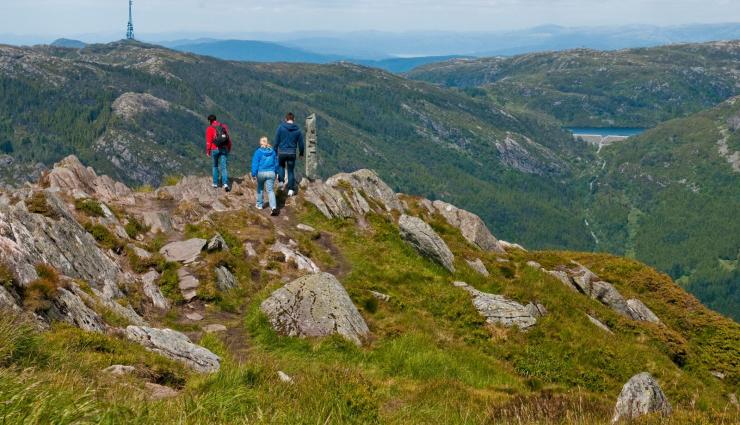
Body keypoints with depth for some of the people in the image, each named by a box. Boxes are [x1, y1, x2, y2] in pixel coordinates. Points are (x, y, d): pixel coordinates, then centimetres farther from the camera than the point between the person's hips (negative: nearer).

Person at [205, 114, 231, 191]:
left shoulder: (210, 128, -4)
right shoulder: (224, 126, 8)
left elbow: (208, 141, -8)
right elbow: (228, 138, 10)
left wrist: (208, 151, 1)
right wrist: (229, 148, 20)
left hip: (215, 149, -2)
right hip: (224, 149, 2)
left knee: (215, 166, 18)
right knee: (224, 167, -2)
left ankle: (215, 183, 21)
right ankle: (225, 184, -18)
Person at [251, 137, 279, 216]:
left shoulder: (258, 152, -6)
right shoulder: (272, 152, 7)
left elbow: (255, 163, -10)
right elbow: (276, 163, 16)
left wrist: (253, 174, -10)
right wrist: (276, 173, 29)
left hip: (261, 173, -2)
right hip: (271, 173, 2)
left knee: (260, 188, 21)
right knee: (270, 190, -1)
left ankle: (259, 205, 31)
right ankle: (274, 207, -18)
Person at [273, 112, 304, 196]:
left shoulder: (281, 127, -5)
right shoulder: (298, 130, 0)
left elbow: (276, 141, -4)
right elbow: (301, 143, 6)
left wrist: (275, 151, 6)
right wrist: (301, 153, 21)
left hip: (281, 152, -1)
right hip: (292, 153, 1)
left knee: (281, 166, 27)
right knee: (291, 171, 9)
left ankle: (281, 182, 13)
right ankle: (290, 189, 6)